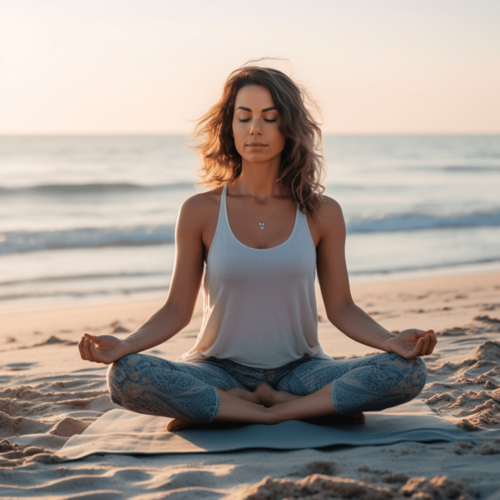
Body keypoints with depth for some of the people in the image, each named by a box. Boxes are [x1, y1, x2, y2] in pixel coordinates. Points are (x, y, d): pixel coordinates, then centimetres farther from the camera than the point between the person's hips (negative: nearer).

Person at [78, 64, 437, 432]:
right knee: (125, 377, -31)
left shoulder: (322, 214, -1)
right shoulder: (200, 212, -2)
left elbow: (341, 307, 2)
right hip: (220, 370, 0)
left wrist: (391, 340, -17)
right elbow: (178, 308, -1)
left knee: (409, 371, -25)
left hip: (299, 369, 1)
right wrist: (124, 345, -18)